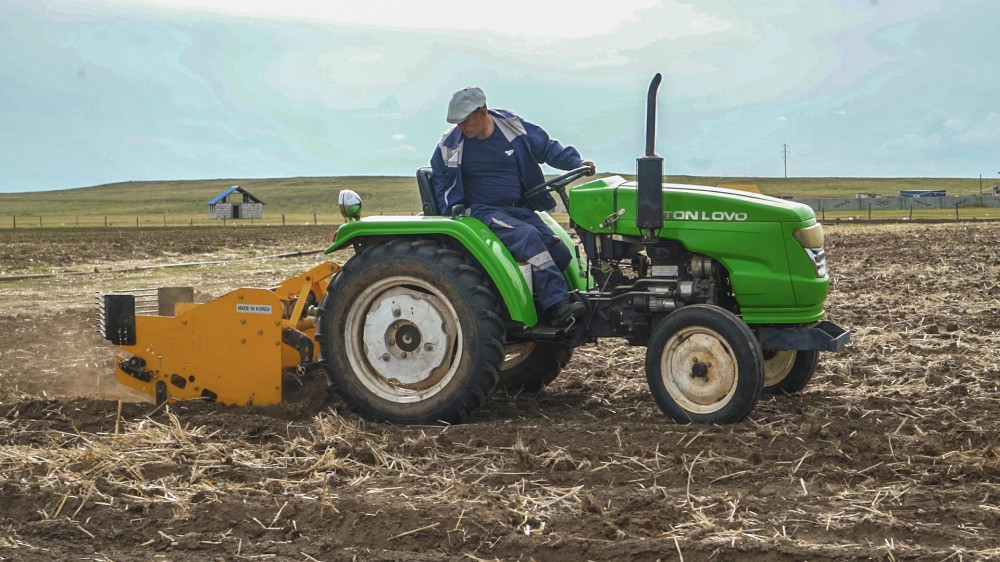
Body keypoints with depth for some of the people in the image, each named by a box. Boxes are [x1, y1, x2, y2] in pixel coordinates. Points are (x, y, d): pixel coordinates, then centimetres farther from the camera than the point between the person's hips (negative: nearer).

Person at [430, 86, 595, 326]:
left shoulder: (513, 127, 2)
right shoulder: (450, 144, -1)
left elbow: (547, 148, 13)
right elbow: (440, 181, 15)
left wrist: (575, 162, -1)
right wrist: (451, 212, 3)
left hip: (521, 210, 5)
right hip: (483, 212, -5)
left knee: (559, 252, -13)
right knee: (527, 235, -32)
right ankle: (557, 306, -41)